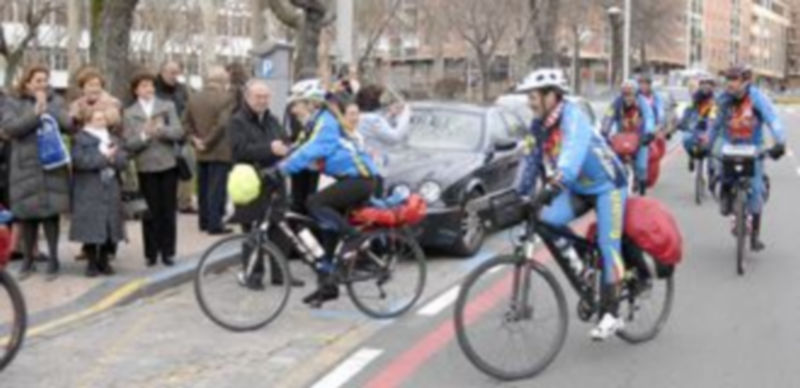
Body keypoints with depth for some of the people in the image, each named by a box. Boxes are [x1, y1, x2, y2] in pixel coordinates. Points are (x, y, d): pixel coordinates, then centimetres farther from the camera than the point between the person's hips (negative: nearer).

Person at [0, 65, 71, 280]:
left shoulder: (56, 102, 9)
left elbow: (69, 124, -5)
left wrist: (47, 108, -13)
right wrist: (35, 113, -16)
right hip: (26, 168, 0)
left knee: (52, 211, -2)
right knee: (27, 214, 3)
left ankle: (53, 259, 7)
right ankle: (28, 260, 16)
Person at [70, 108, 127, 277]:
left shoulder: (114, 139, 15)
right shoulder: (80, 139, -2)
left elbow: (123, 160, 5)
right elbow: (80, 160, -17)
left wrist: (112, 157, -16)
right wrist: (103, 157, -15)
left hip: (111, 190, 5)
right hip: (88, 192, -5)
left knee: (110, 226, 5)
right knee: (91, 229, -4)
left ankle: (104, 261, 17)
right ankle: (91, 262, 6)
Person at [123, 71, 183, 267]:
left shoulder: (167, 106, 6)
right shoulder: (129, 113, 3)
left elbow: (178, 132, -4)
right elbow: (129, 144, -3)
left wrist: (160, 129, -20)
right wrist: (144, 135, -20)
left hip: (168, 165, 1)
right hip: (146, 167, -1)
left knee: (168, 211, 5)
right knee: (151, 213, 1)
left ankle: (167, 252, 12)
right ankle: (151, 254, 9)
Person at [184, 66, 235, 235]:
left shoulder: (194, 98, 8)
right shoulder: (226, 98, -14)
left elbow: (186, 122, 8)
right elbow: (222, 123, -21)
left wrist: (194, 139, 5)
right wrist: (208, 141, -13)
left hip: (201, 152, 7)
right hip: (220, 151, -7)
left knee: (203, 187, 15)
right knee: (217, 189, -3)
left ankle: (204, 221, 22)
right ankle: (214, 224, -2)